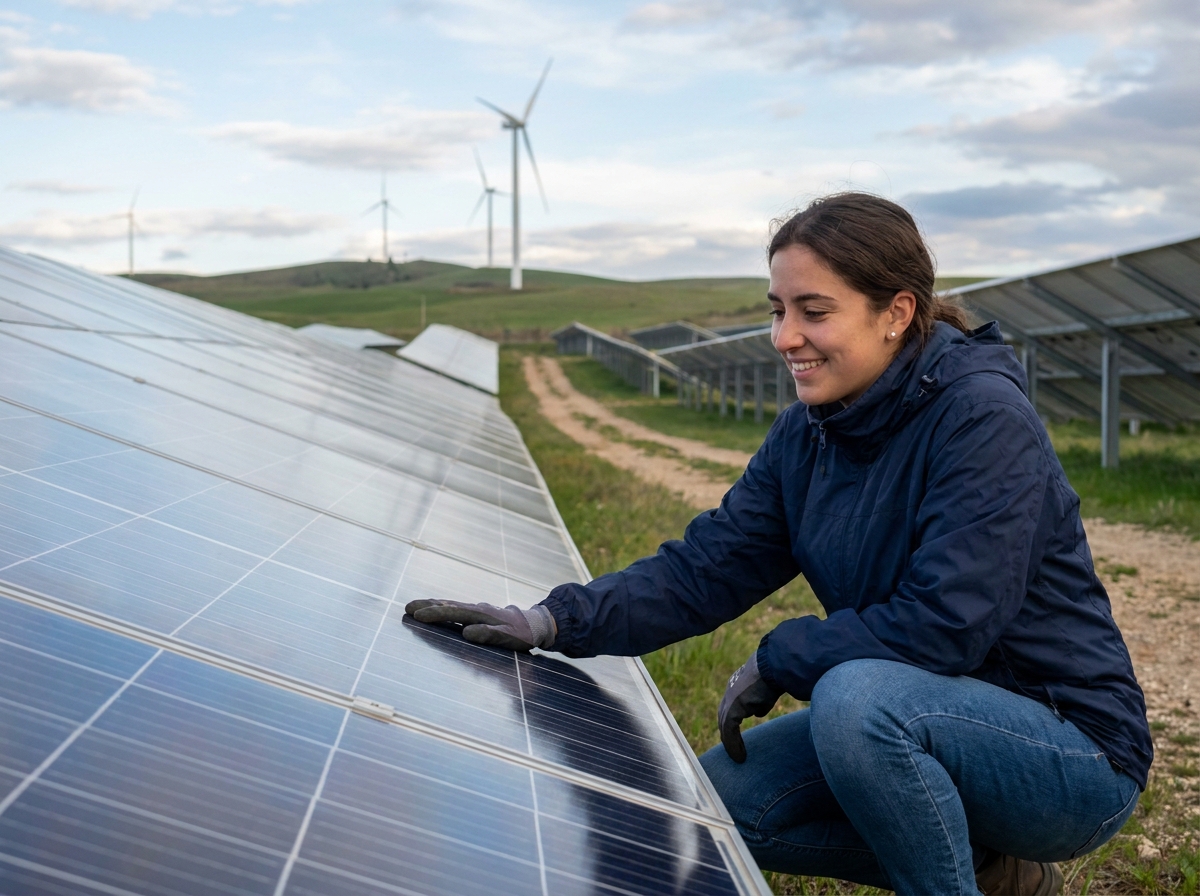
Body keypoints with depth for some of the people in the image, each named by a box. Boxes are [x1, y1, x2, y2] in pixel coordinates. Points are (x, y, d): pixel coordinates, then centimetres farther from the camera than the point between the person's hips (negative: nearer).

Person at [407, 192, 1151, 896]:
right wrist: (558, 621, -13)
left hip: (1076, 750, -8)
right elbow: (707, 564, 0)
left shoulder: (984, 416, -22)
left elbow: (945, 624, -28)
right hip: (930, 726, 8)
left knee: (858, 696, -34)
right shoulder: (809, 434, 2)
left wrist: (777, 662, -16)